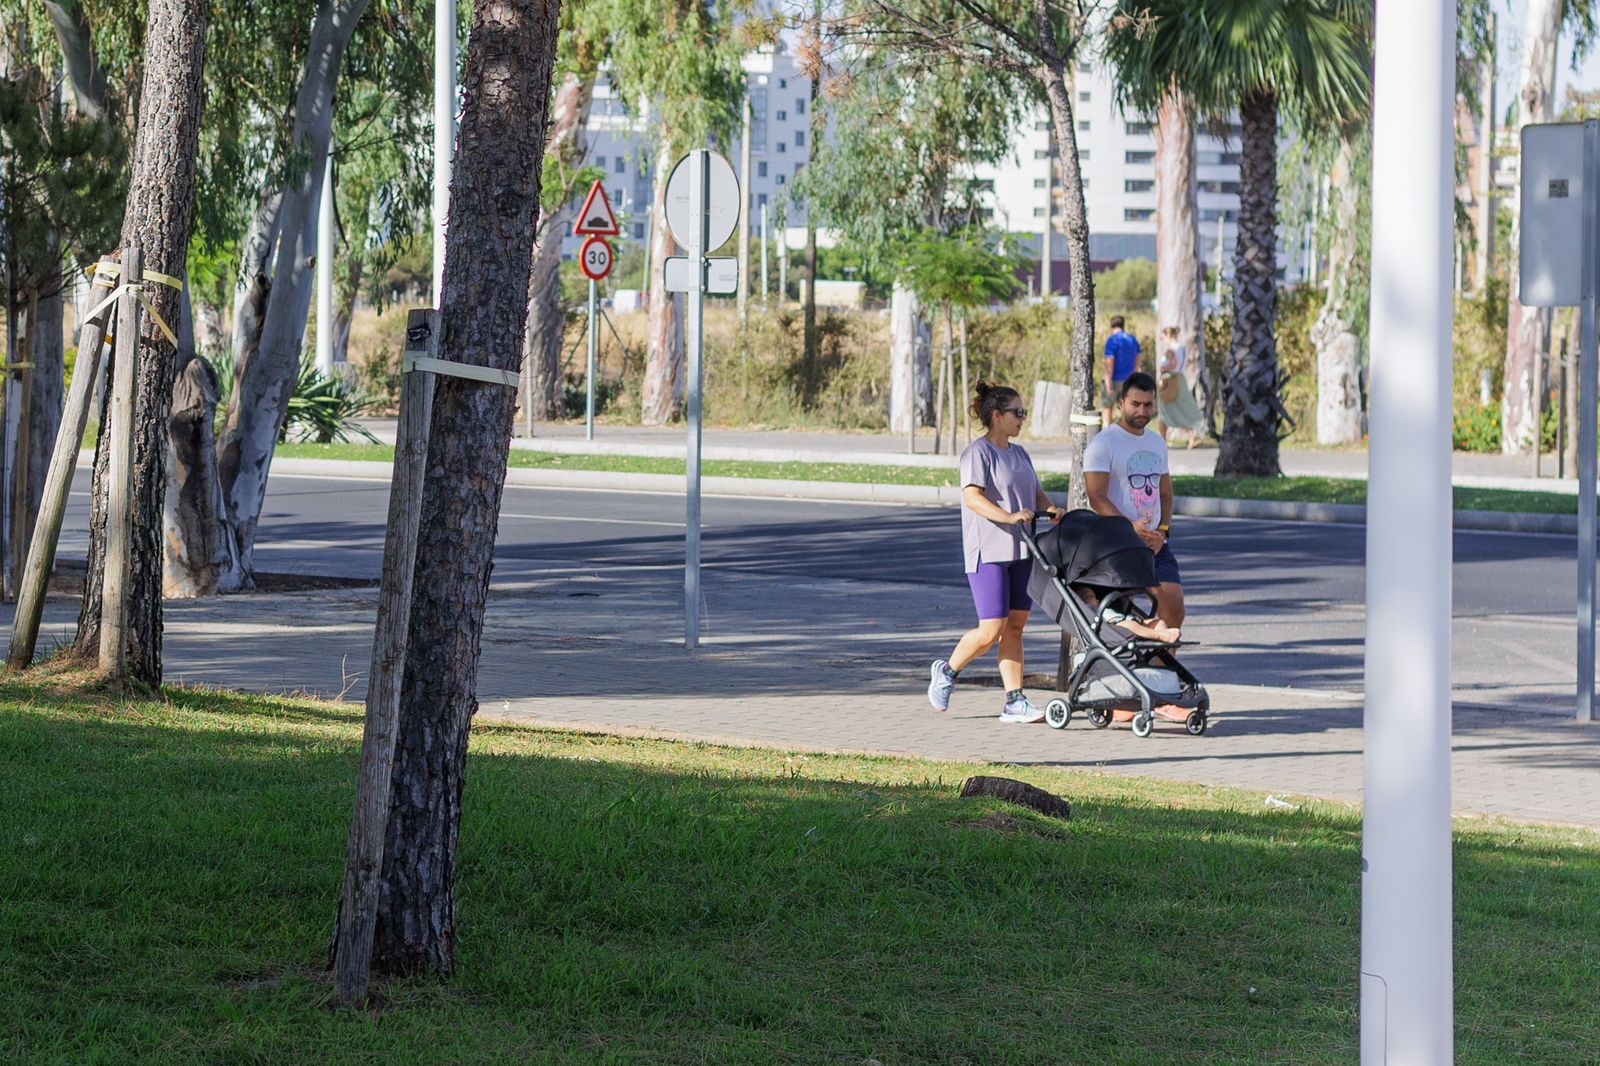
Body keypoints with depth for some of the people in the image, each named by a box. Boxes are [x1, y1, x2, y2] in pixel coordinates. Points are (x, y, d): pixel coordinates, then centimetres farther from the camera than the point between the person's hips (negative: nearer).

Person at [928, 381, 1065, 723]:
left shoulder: (1018, 454, 18)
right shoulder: (978, 452, -8)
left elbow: (1036, 493, 20)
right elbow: (972, 496, -20)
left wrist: (1050, 509, -3)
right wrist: (1009, 517, -32)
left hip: (1021, 551, 8)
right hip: (988, 552, -8)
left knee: (1015, 626, 4)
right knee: (991, 630, -9)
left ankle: (1015, 702, 4)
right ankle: (947, 671, 15)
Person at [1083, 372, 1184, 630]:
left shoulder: (1157, 443, 17)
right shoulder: (1103, 443, -7)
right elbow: (1097, 498, -15)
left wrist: (1162, 531, 2)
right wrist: (1131, 527, -27)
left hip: (1155, 544, 6)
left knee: (1173, 609, -6)